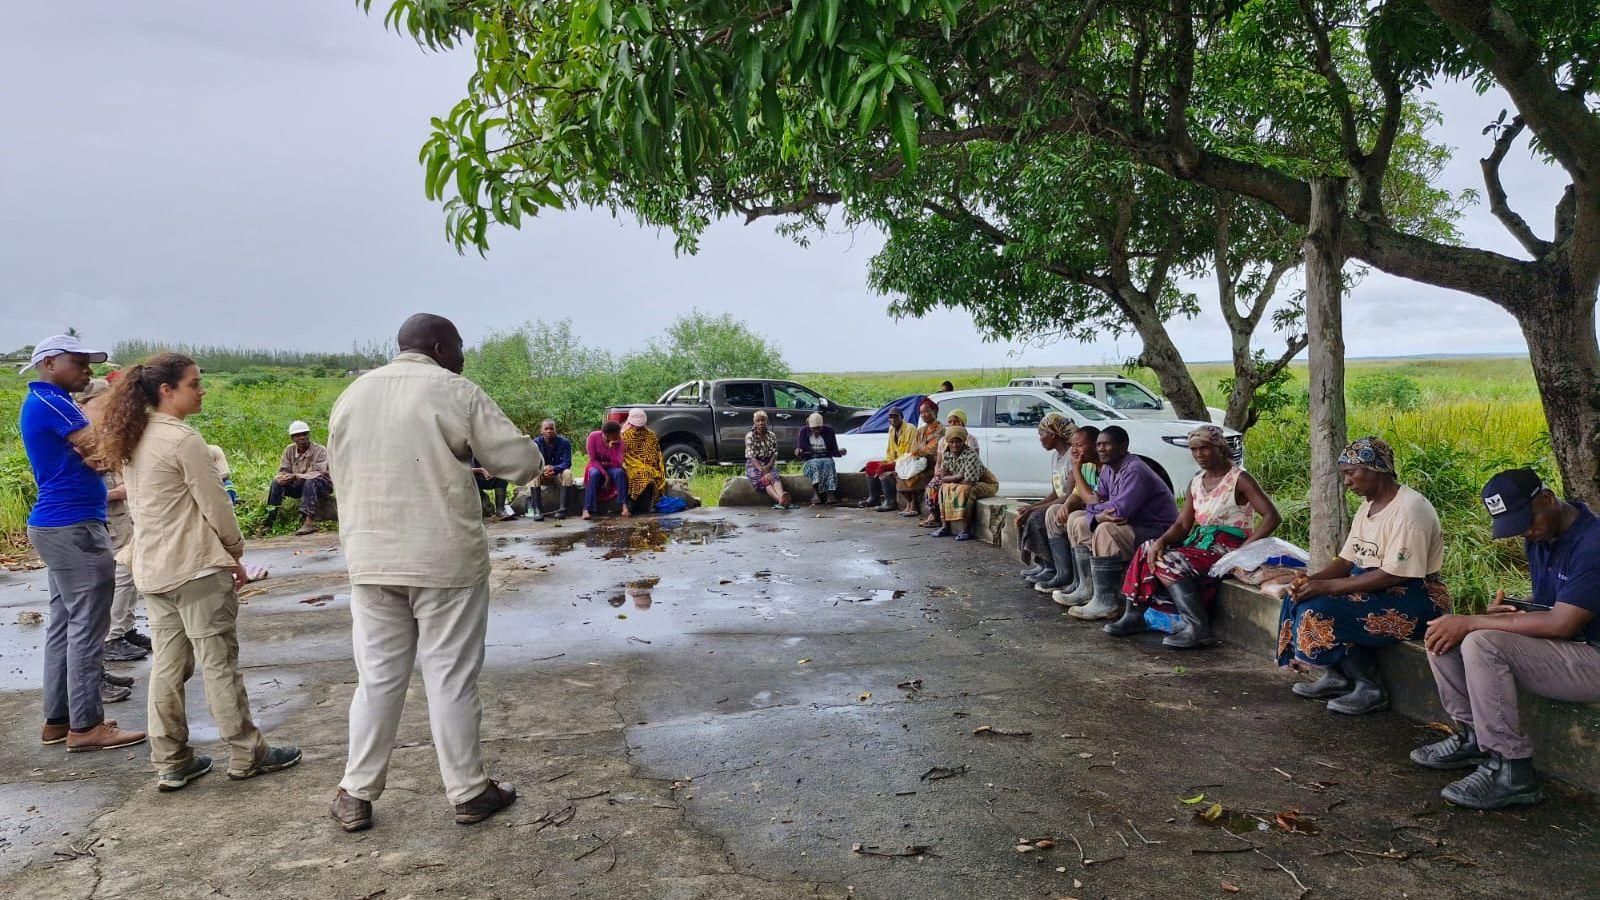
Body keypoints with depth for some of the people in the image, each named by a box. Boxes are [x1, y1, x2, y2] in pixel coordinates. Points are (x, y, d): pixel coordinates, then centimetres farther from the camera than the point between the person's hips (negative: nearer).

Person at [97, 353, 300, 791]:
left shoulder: (132, 442, 9)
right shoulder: (183, 440, -17)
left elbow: (139, 505, 15)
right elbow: (215, 505, -14)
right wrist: (235, 552, 2)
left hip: (152, 570, 8)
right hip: (197, 569, -8)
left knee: (167, 665, 12)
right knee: (218, 663, 0)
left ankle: (170, 762, 17)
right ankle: (246, 755, 10)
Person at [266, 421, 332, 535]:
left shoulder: (320, 450, -15)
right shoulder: (289, 450, 1)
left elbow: (318, 474, -24)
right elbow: (283, 470, 2)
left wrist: (295, 476, -36)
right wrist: (284, 477, -24)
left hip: (322, 484, -5)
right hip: (299, 486, 5)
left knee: (310, 483, -36)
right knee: (276, 483, -15)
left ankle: (309, 521, -48)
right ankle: (269, 522, -16)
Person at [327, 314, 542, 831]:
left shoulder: (351, 395, 10)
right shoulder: (455, 392, -7)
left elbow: (342, 475, 14)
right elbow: (522, 462, -7)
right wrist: (478, 446, 12)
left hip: (370, 562, 5)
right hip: (446, 561, -5)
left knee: (377, 679, 14)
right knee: (451, 680, 5)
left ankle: (356, 797, 21)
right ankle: (469, 793, 16)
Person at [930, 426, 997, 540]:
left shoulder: (971, 455, -30)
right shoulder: (947, 453, -6)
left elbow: (970, 481, -33)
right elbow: (945, 475, 0)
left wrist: (950, 479, -18)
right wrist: (958, 477, -21)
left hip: (987, 484, -8)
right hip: (969, 482, 8)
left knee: (964, 490, -33)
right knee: (945, 487, -8)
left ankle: (966, 530, -28)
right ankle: (946, 527, -5)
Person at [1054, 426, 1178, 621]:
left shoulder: (1134, 471, -22)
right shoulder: (1108, 469, 10)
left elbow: (1119, 510, -32)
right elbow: (1095, 500, 9)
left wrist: (1094, 509, -12)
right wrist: (1096, 515, -15)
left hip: (1157, 531, -10)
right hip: (1132, 524, 11)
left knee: (1106, 530, -35)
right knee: (1077, 520, 10)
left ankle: (1105, 603, -32)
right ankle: (1086, 589, 7)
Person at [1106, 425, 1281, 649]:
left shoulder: (1239, 479, -7)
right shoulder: (1196, 482, 14)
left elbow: (1273, 517, -15)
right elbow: (1182, 524, 9)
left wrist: (1243, 549, -22)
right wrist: (1161, 541, -12)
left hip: (1226, 549, -7)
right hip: (1199, 543, 7)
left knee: (1168, 561, -27)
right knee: (1148, 551, -10)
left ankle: (1197, 628, -30)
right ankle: (1133, 615, -11)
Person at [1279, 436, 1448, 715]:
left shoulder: (1409, 509, -19)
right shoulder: (1367, 507, 11)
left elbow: (1394, 574, -26)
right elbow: (1347, 560, 10)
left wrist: (1327, 586, -26)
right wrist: (1312, 579, -10)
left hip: (1414, 598, -10)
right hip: (1370, 586, 10)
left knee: (1321, 609, -24)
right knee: (1300, 597, -3)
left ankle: (1370, 689, -10)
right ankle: (1337, 675, 2)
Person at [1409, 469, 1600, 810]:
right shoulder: (1539, 537, 9)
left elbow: (1561, 624, -26)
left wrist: (1471, 623, -21)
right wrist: (1508, 612, -6)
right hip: (1560, 649, 9)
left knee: (1482, 643, -30)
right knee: (1442, 633, -2)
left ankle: (1512, 771, -21)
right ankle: (1473, 736, 4)